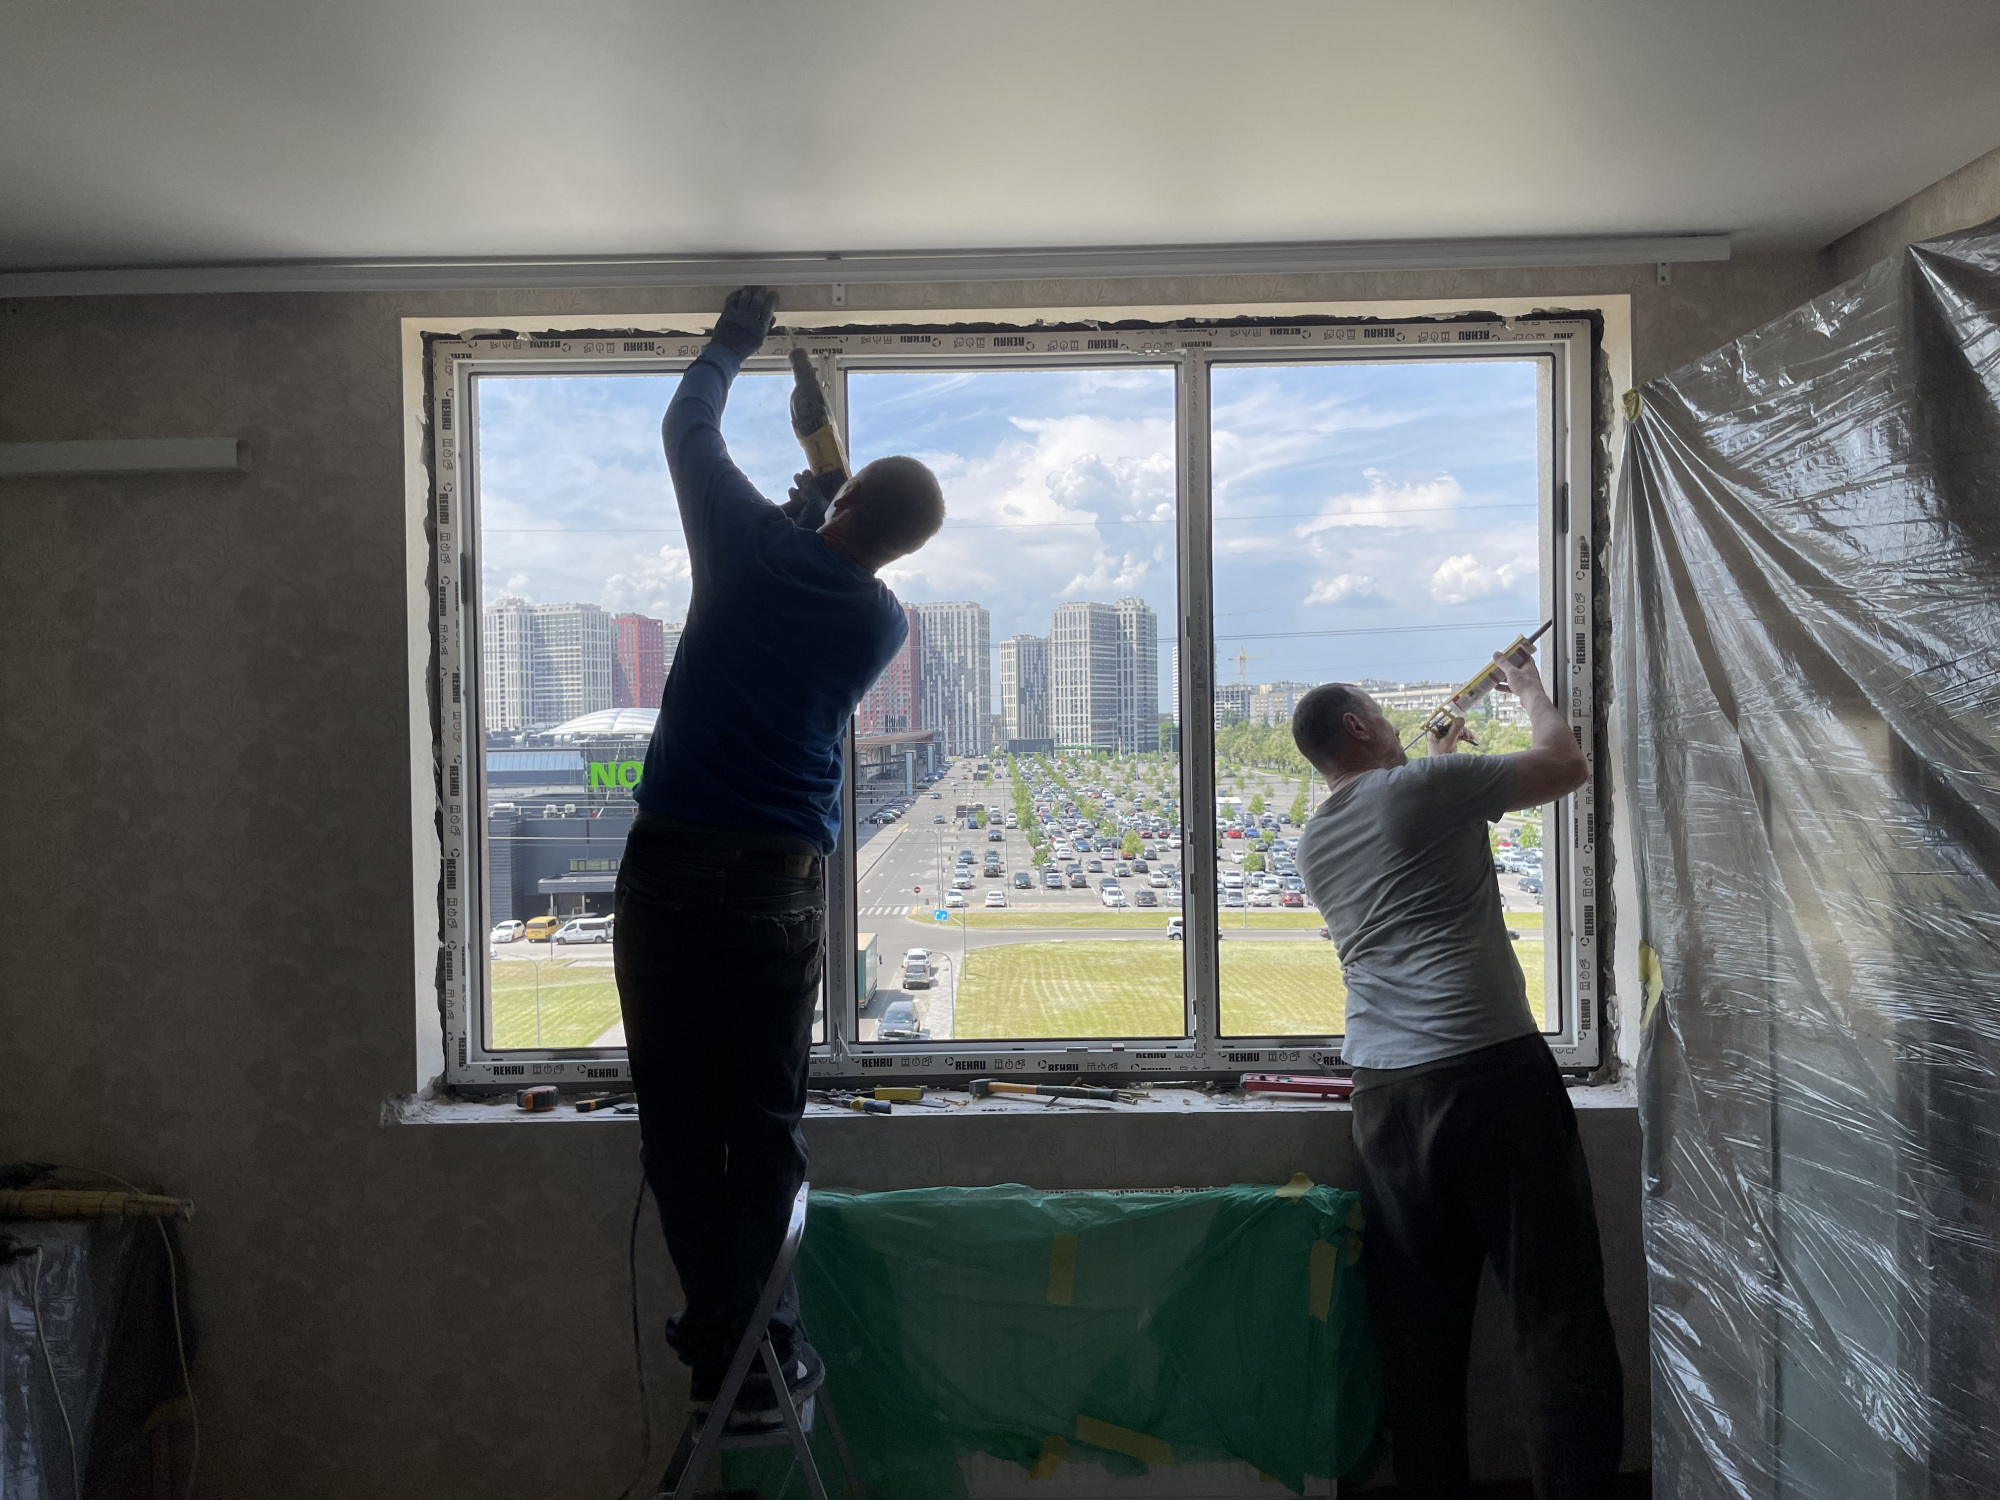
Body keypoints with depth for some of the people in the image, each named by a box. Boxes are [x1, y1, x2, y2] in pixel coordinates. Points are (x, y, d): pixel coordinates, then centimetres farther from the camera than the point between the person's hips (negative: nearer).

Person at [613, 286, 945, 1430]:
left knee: (679, 1117, 9)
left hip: (669, 867, -1)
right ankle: (760, 1357, 15)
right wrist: (815, 526, 30)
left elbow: (688, 427, 16)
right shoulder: (883, 623, 5)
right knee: (765, 1125, 9)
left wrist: (732, 345, 31)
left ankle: (719, 1343, 18)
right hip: (781, 883, 1)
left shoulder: (755, 546, -1)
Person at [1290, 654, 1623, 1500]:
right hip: (1491, 1067, -6)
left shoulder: (1312, 844, 16)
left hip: (1384, 1094, 6)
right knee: (1555, 1305, 4)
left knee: (1416, 1321, 12)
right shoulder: (1423, 787, -4)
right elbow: (1566, 766, 8)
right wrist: (1532, 694, 26)